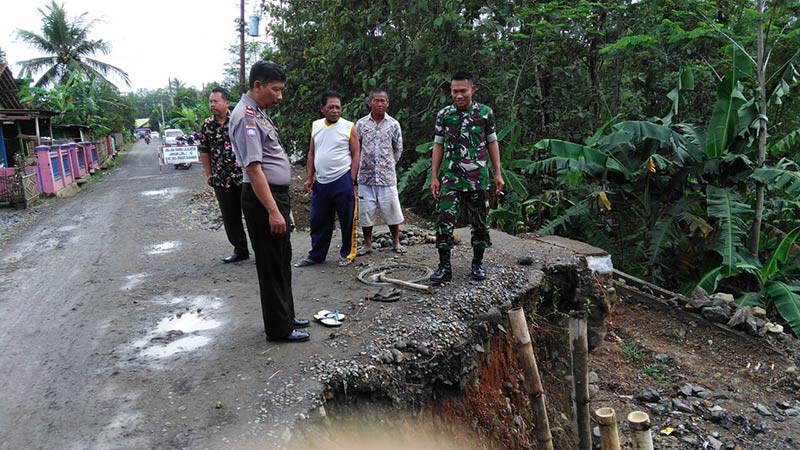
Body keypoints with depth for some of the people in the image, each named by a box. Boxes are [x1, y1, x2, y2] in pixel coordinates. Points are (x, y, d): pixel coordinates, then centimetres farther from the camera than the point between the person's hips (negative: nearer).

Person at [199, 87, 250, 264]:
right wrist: (209, 174, 10)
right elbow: (204, 151, 13)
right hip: (221, 180, 4)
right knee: (230, 217, 11)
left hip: (244, 176, -4)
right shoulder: (207, 125, 6)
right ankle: (240, 250, 24)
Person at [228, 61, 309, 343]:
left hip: (277, 194, 10)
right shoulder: (246, 116, -17)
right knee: (271, 264, -1)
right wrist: (273, 211, -26)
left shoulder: (258, 113, 14)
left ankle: (286, 316, 31)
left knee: (282, 259, 17)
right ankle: (278, 329, 11)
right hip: (263, 197, -10)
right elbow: (253, 167, -24)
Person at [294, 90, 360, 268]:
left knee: (347, 220, 3)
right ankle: (316, 255, 22)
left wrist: (351, 181, -9)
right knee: (318, 221, 10)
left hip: (342, 181, -4)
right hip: (320, 182, 4)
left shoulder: (348, 127, -3)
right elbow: (311, 153, 14)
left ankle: (347, 254, 17)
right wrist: (309, 178, 8)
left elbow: (355, 155, -3)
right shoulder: (316, 126, 9)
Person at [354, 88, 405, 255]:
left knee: (391, 209, 3)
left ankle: (396, 242, 20)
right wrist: (362, 164, 7)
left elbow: (398, 149, 12)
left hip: (387, 176, -1)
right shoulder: (361, 124, 2)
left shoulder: (393, 124, 2)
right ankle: (367, 244, 19)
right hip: (366, 176, 1)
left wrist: (390, 164, 11)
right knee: (366, 210, 5)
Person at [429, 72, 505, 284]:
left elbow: (492, 143, 8)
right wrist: (434, 176, 3)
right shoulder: (444, 114, 3)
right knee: (444, 221, -8)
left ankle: (478, 263, 23)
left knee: (480, 222, 8)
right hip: (451, 177, 0)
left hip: (479, 177, 0)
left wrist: (498, 174, 4)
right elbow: (438, 146, 7)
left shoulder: (485, 113, 2)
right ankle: (444, 266, 1)